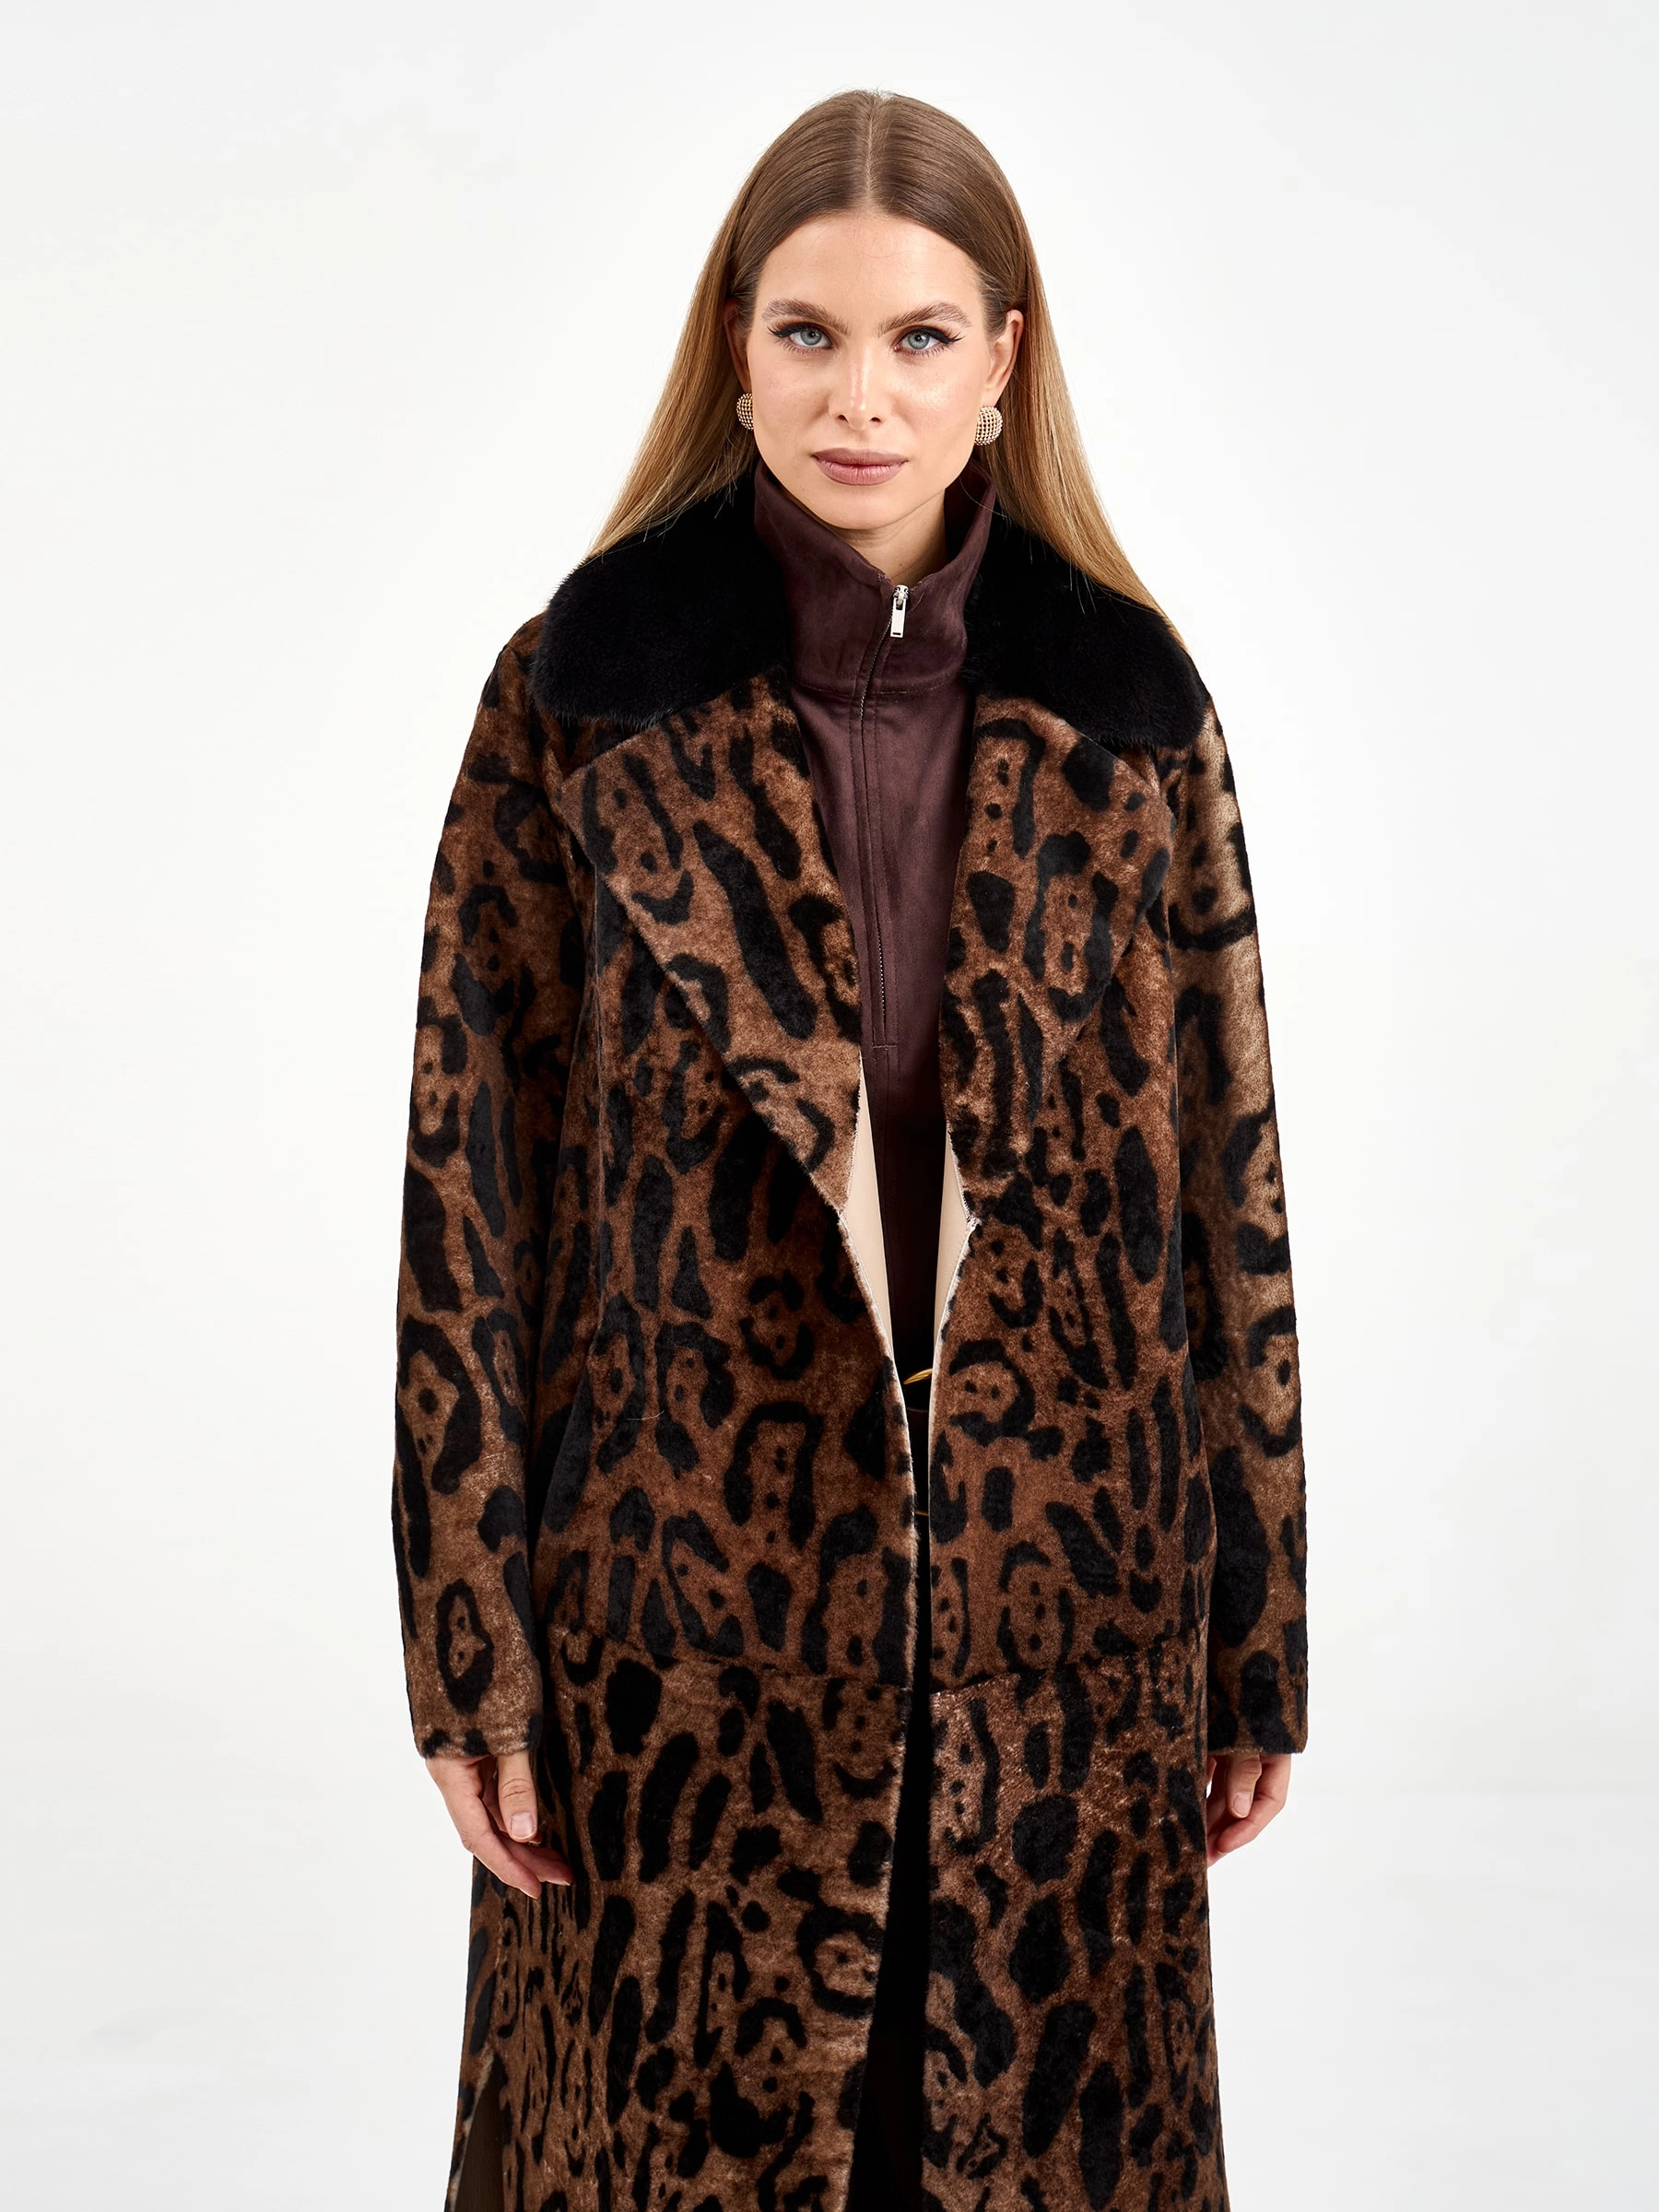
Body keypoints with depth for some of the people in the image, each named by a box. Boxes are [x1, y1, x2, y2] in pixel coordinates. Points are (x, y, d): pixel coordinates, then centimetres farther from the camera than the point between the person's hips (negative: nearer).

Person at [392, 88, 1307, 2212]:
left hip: (1054, 1620, 2)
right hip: (694, 1617, -1)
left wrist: (1258, 1639, 5)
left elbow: (1223, 1182, 5)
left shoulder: (1127, 713, 2)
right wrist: (469, 1643, -5)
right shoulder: (581, 696, -3)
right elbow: (471, 1180, -2)